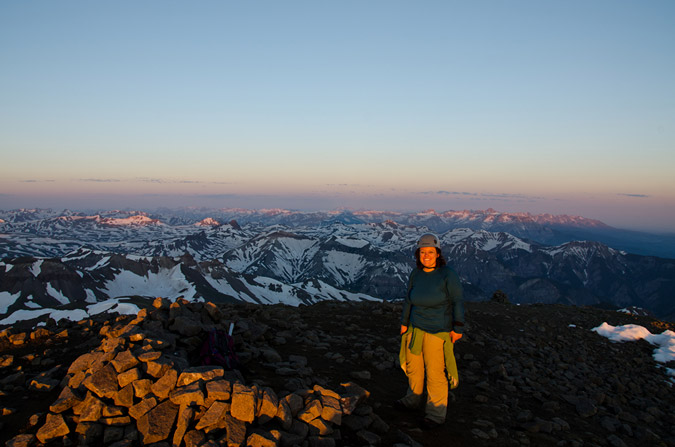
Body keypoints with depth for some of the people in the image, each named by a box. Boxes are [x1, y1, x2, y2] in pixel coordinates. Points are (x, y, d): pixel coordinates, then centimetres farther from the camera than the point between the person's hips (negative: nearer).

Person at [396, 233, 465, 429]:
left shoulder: (447, 275, -18)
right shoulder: (416, 274, -1)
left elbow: (457, 302, -13)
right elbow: (409, 299, 10)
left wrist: (457, 328, -13)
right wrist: (404, 323, 14)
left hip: (438, 331, -6)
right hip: (416, 328, 6)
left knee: (436, 372, 2)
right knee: (413, 365, 20)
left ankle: (437, 413, 19)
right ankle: (413, 400, 42)